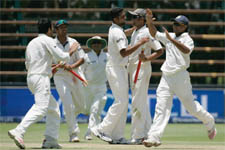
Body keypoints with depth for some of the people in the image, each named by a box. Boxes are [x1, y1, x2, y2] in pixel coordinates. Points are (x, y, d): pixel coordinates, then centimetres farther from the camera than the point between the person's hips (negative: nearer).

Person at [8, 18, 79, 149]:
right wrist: (72, 50, 9)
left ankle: (51, 139, 7)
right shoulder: (47, 40, -4)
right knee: (40, 108, -18)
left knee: (53, 107, 15)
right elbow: (61, 56, -10)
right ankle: (18, 132, -32)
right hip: (41, 78, -9)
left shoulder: (32, 43, 20)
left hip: (31, 78, 9)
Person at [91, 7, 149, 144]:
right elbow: (123, 52, -25)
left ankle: (117, 136, 7)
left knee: (123, 102, 8)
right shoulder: (117, 32, -17)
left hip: (121, 69, 10)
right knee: (121, 101, -12)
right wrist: (140, 43, -24)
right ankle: (102, 130, -9)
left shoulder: (115, 29, 13)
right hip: (116, 69, -10)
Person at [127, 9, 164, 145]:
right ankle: (146, 133, 15)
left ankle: (137, 136, -11)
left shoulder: (147, 33, -11)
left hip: (142, 68, -9)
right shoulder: (135, 33, 16)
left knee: (138, 102, -11)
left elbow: (160, 50, -15)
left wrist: (147, 58, -25)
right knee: (143, 102, 11)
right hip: (133, 68, 9)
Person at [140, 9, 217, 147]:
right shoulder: (169, 37, 14)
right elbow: (154, 33, 20)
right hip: (166, 77, 5)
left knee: (190, 104, 5)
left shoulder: (187, 39, -5)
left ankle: (209, 122, 31)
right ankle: (154, 137, -13)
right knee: (161, 106, -6)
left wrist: (171, 39, -32)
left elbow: (187, 50, -26)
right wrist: (149, 20, 4)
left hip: (180, 77, -5)